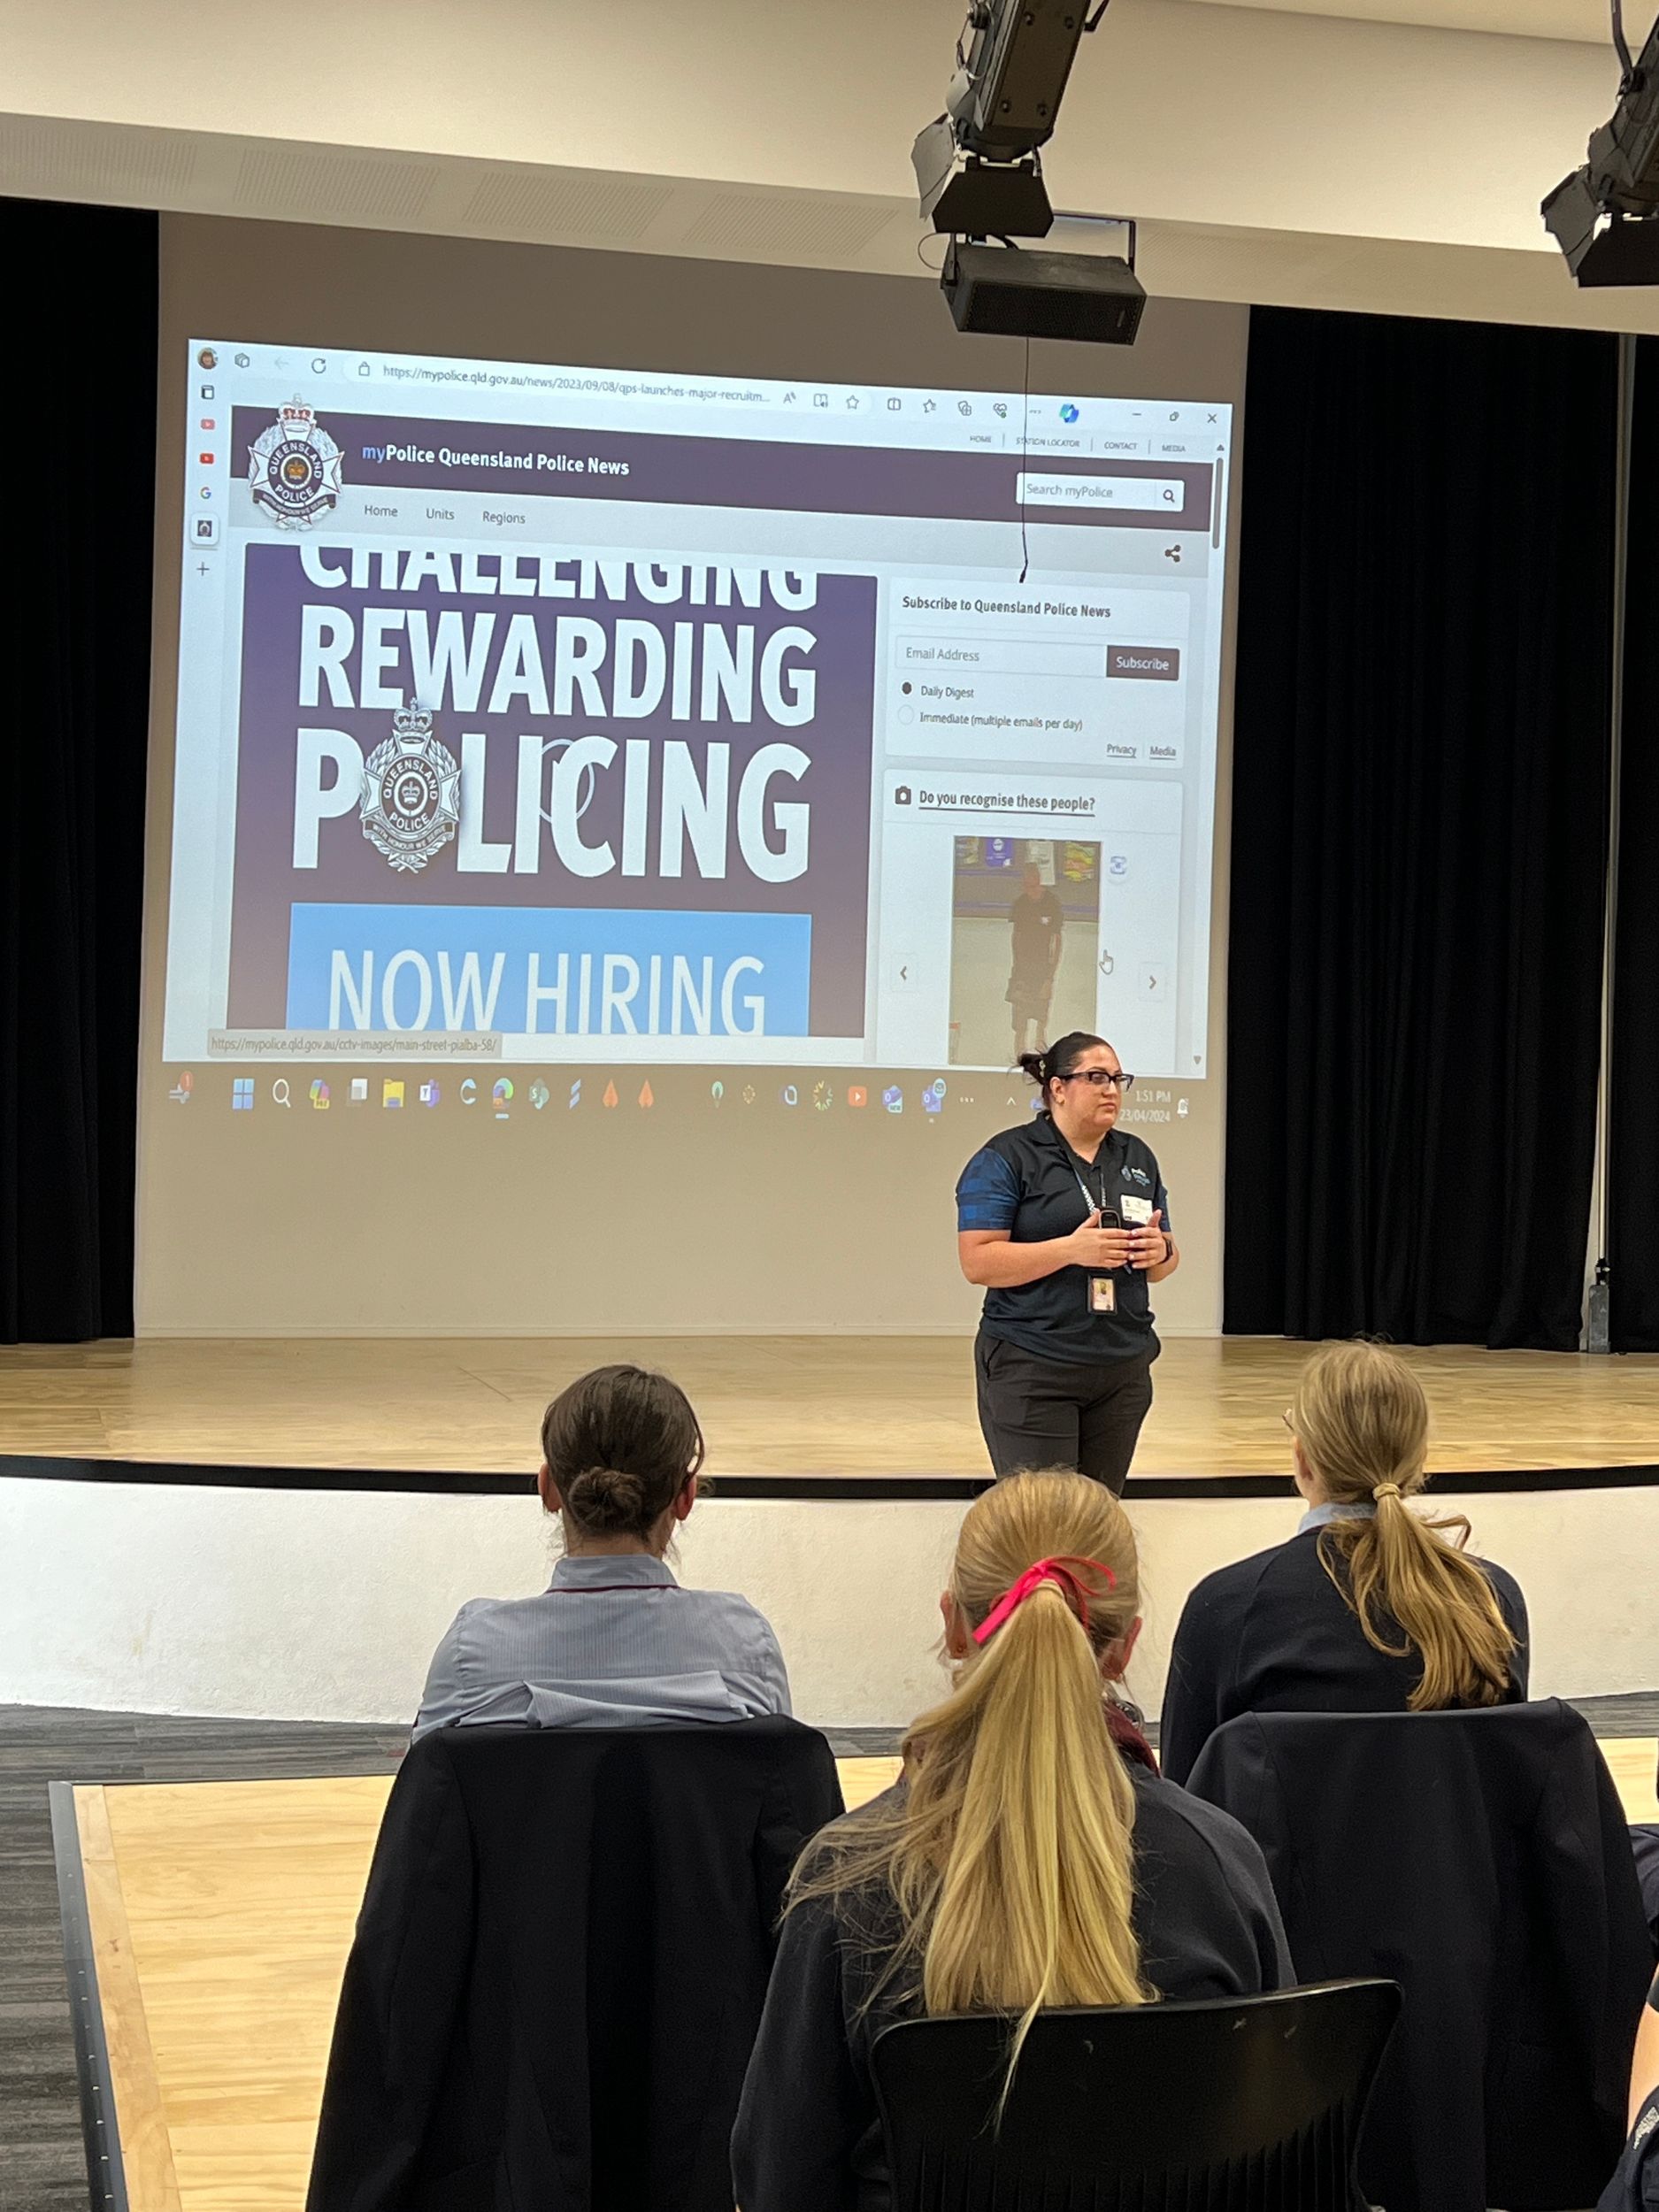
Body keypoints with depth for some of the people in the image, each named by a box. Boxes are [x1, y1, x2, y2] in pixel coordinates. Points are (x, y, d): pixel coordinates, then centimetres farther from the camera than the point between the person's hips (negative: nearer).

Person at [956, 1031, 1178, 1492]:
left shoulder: (1137, 1157, 14)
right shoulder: (1006, 1158, -4)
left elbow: (1165, 1261, 20)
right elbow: (977, 1261, -12)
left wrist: (1160, 1251, -5)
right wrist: (1072, 1250, -22)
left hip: (1124, 1370, 5)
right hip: (1031, 1371, -5)